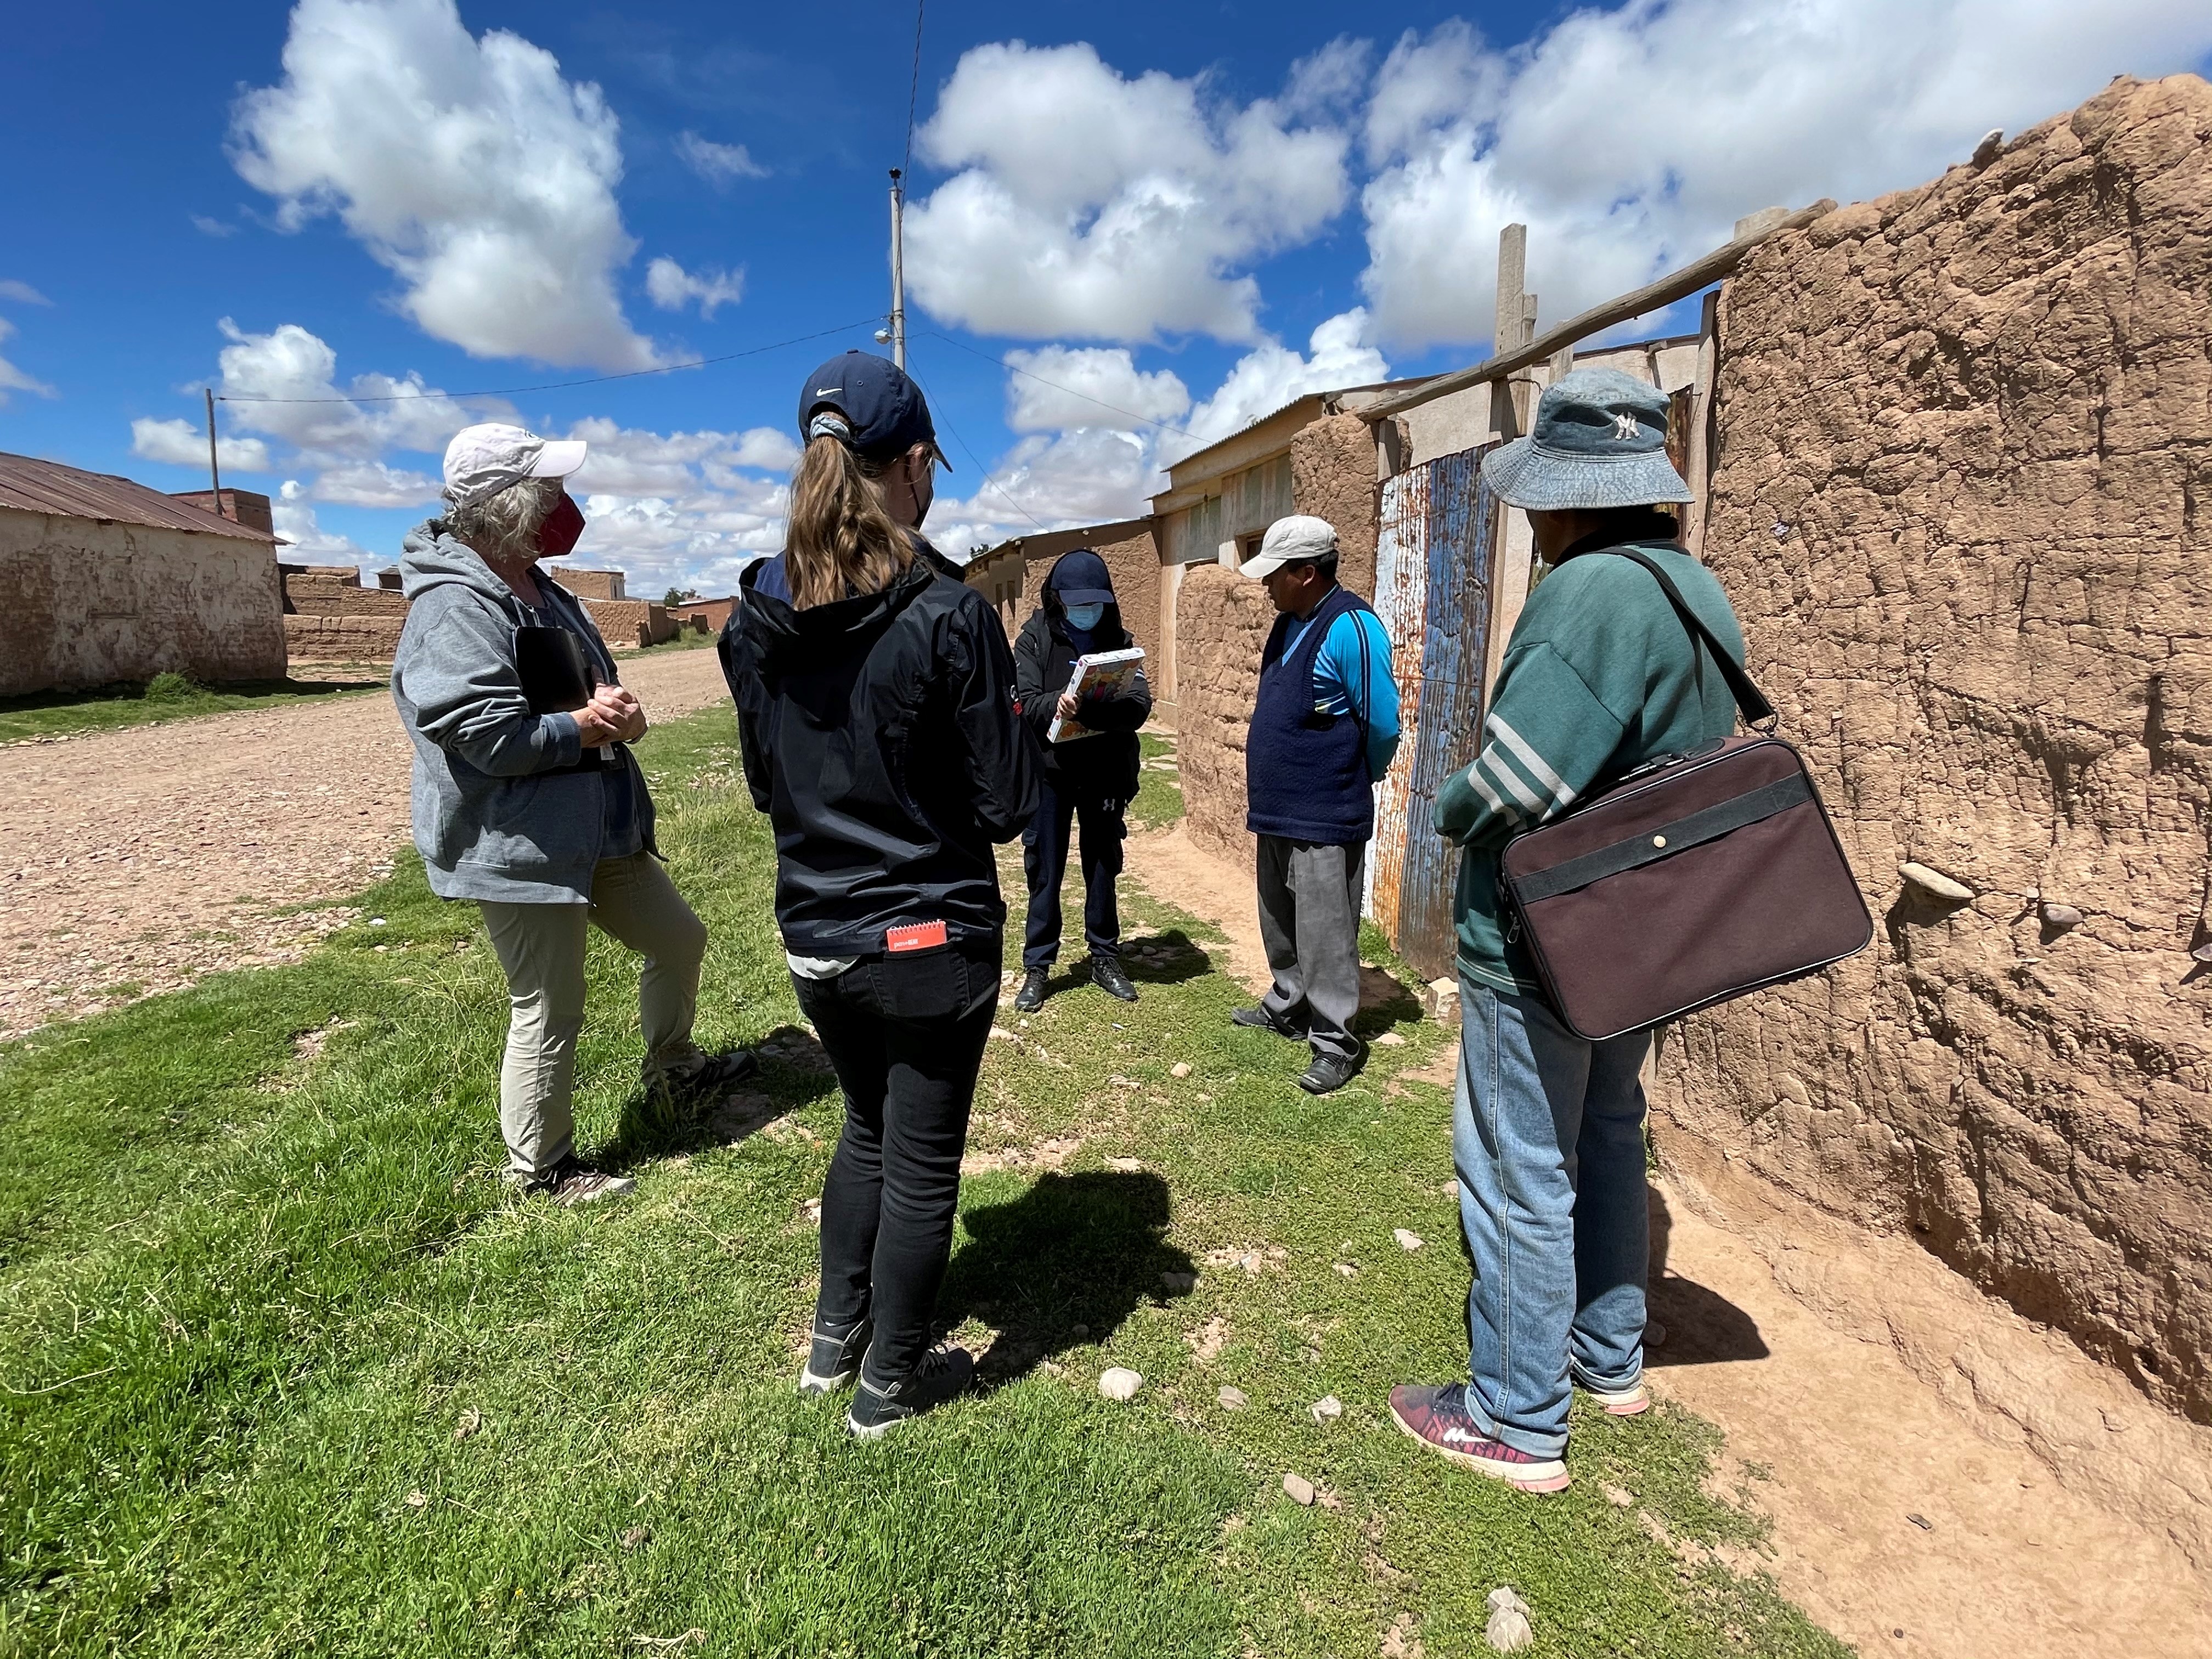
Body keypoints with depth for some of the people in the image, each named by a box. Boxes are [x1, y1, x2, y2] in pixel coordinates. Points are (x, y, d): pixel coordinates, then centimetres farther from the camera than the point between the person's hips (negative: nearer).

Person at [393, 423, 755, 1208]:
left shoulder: (538, 588, 12)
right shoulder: (454, 610, -20)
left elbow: (591, 685, 19)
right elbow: (487, 737, -27)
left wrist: (616, 706, -4)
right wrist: (588, 725, -16)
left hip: (598, 827, 10)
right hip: (521, 845, -10)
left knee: (679, 940, 20)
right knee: (550, 1015, 2)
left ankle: (675, 1069, 44)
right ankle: (540, 1169, 24)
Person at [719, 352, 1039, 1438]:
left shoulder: (752, 621, -3)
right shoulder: (949, 617, -20)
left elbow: (767, 787, 8)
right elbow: (1005, 806, -14)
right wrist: (1013, 728, 4)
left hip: (815, 936, 6)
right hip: (931, 939, -5)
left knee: (867, 1127, 27)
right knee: (922, 1161, 13)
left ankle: (833, 1340, 41)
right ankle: (891, 1383, 32)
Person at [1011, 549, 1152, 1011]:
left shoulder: (1118, 640, 2)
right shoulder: (1035, 638, -2)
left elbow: (1140, 704, -10)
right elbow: (1025, 702, -12)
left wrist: (1093, 706, -30)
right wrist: (1056, 703, -34)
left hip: (1104, 773, 2)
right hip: (1049, 771, -2)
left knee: (1103, 868, 12)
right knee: (1044, 872, 5)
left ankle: (1105, 959, 27)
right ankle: (1037, 967, 17)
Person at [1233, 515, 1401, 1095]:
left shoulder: (1350, 627, -18)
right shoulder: (1291, 624, 11)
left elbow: (1383, 724, -17)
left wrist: (1360, 779, -1)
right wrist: (1263, 787, 17)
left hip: (1324, 819, -9)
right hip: (1277, 809, 9)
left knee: (1324, 935, -2)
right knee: (1280, 925, 21)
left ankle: (1336, 1043, 9)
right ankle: (1289, 1006, 38)